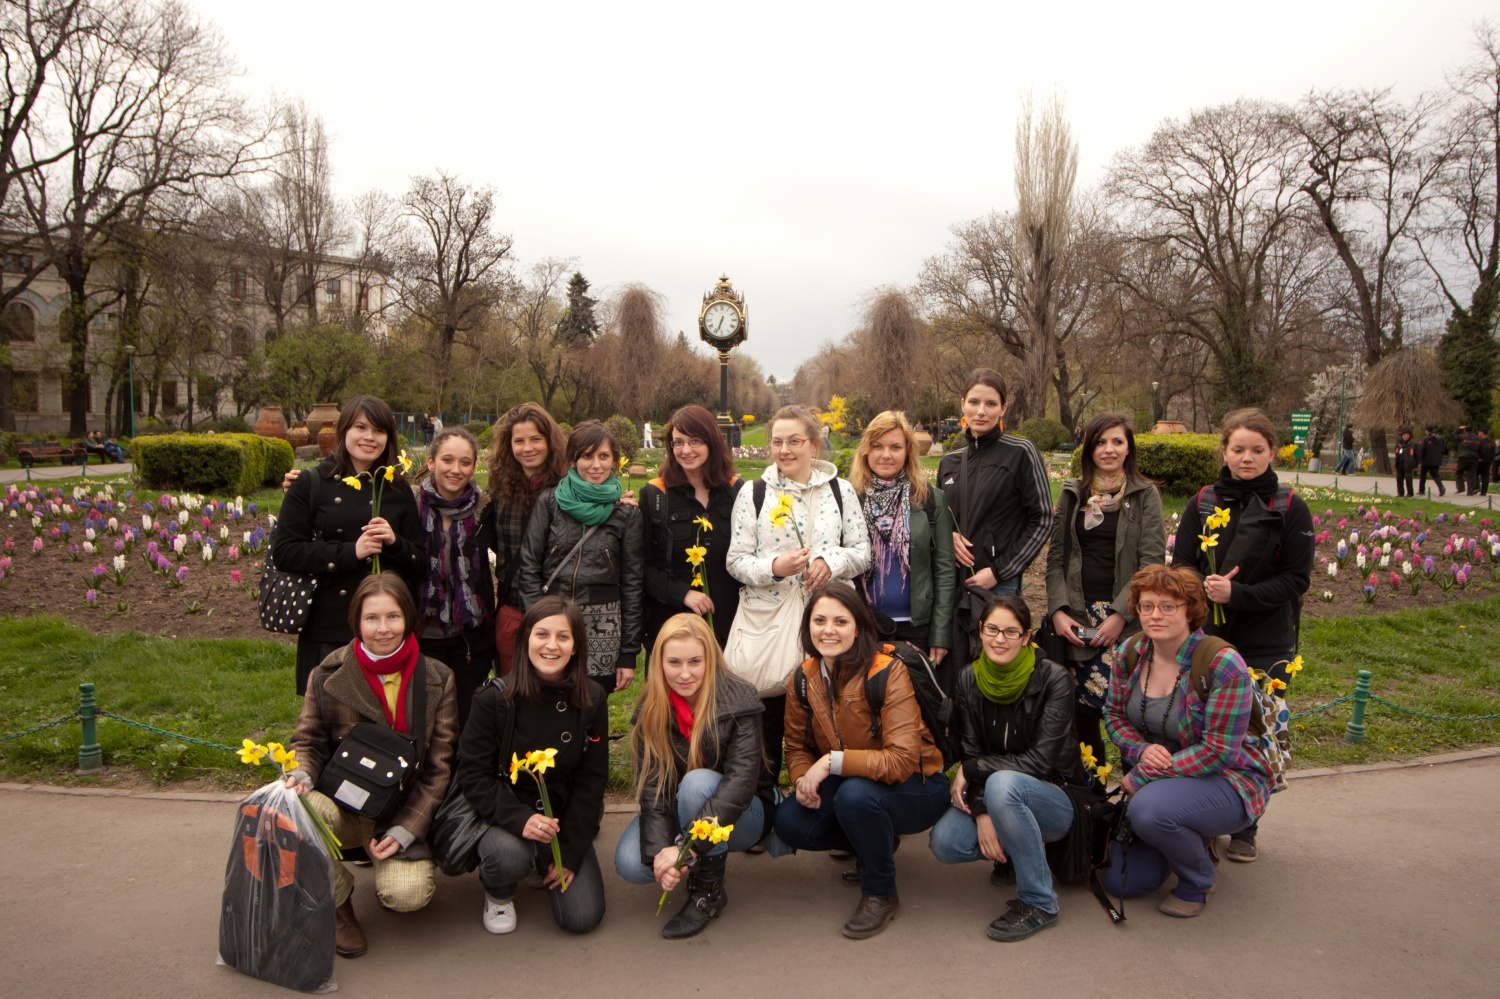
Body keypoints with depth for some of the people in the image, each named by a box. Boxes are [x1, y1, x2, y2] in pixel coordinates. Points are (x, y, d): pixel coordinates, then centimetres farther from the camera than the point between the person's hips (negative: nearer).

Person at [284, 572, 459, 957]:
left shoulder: (437, 680, -4)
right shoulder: (328, 676, -4)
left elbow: (438, 768, -3)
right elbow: (308, 741, 3)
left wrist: (404, 831, -12)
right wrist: (301, 774, -23)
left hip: (403, 811, -1)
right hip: (344, 803, 1)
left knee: (408, 895, -25)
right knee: (303, 809, -33)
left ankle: (400, 866, 16)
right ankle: (336, 903, -4)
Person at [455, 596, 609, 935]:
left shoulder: (591, 700, -8)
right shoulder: (495, 698, -15)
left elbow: (591, 781, -2)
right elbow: (473, 775, -12)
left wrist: (570, 853, -7)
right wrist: (520, 818, -28)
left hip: (564, 818, 3)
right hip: (504, 815, -2)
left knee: (582, 917, -11)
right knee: (508, 855, -36)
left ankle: (551, 868, 23)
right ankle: (498, 894, 3)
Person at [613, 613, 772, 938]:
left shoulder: (739, 700, -22)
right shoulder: (650, 711, -11)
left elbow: (742, 781, -30)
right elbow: (651, 786, -17)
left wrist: (688, 846, -39)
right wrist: (659, 851, -33)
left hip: (741, 815, -4)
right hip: (677, 812, 4)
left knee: (698, 782, -34)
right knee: (631, 864, -23)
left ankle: (708, 891, -14)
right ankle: (709, 858, 7)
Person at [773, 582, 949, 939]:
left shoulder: (888, 672, -23)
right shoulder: (802, 679, -5)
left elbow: (903, 760, -29)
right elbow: (797, 747, 4)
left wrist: (832, 761, -34)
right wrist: (803, 778, -19)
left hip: (917, 788, -5)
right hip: (844, 785, 6)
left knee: (855, 794, -35)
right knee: (788, 822, -18)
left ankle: (880, 894, -6)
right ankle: (876, 845, 13)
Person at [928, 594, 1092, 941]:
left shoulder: (1053, 679, -17)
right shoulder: (969, 680, -4)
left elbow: (1041, 760, -21)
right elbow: (970, 754, -5)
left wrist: (971, 770, -19)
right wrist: (982, 813, -20)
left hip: (1056, 798, -4)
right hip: (996, 795, 4)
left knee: (1003, 783, -37)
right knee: (944, 843, -22)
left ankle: (1039, 904, -18)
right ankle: (1013, 854, 11)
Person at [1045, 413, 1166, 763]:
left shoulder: (1145, 494, 2)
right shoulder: (1072, 493, 11)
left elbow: (1152, 562, -5)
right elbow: (1056, 557, 10)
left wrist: (1120, 615, -12)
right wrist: (1058, 609, -3)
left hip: (1126, 619, -3)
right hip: (1077, 614, 3)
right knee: (1082, 705, 3)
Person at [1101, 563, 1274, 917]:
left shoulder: (1223, 665, -23)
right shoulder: (1129, 653, -5)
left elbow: (1218, 751, -23)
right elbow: (1114, 715, 5)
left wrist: (1143, 775, -22)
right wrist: (1142, 751, -17)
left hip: (1224, 780, -6)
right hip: (1154, 780, 6)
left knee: (1150, 808, -37)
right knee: (1123, 882, 1)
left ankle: (1198, 881, -4)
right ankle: (1194, 839, 30)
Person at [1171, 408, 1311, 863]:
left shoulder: (1290, 509, -1)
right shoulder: (1202, 503, 5)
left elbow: (1296, 580, -5)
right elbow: (1180, 567, 5)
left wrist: (1237, 594, -18)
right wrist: (1205, 586, -17)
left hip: (1266, 646, -1)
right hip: (1206, 638, 2)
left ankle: (1244, 829, 24)